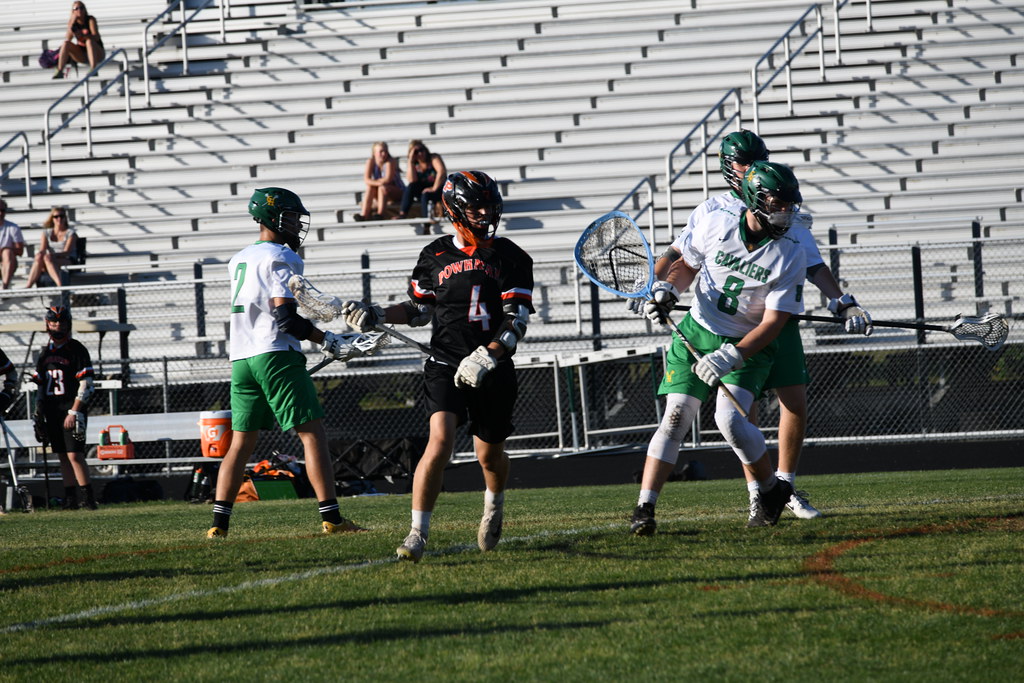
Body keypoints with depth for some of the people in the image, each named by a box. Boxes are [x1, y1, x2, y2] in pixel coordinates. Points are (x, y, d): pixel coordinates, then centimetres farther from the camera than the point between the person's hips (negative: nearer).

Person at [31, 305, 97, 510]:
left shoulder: (76, 349, -6)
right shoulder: (45, 352, 14)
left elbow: (86, 385, -10)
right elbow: (41, 383, 20)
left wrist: (74, 412, -16)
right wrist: (39, 411, 11)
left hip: (71, 408, -6)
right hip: (52, 410, 6)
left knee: (74, 454, -14)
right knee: (62, 456, 7)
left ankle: (88, 498, -13)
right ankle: (70, 499, 10)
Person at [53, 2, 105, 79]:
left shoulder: (91, 19, -10)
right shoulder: (71, 22, 1)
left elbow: (96, 37, -23)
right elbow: (68, 39, -11)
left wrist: (83, 36, -41)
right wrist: (72, 23, -22)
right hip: (82, 56, 3)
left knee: (89, 41, -32)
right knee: (66, 43, -17)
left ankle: (93, 69, -44)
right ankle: (59, 71, -25)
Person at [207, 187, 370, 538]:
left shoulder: (239, 260, 18)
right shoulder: (281, 258, -8)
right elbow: (285, 317, -16)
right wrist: (327, 341, -10)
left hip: (241, 359, 8)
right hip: (275, 355, -8)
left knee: (241, 441, 10)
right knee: (313, 432, -6)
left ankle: (219, 521, 3)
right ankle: (330, 516, -11)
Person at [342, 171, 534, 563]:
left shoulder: (510, 258, 0)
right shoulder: (436, 255, 5)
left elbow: (516, 321, -8)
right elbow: (419, 310, 16)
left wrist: (485, 357, -22)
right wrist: (375, 317, 2)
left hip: (494, 370, 1)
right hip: (446, 365, -1)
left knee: (489, 454, 12)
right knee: (440, 441, -19)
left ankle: (494, 506, 47)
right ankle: (418, 534, -17)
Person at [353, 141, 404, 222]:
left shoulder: (390, 162, -17)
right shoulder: (370, 162, -6)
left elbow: (388, 179, -27)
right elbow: (366, 180, -18)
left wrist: (373, 181, -17)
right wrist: (377, 183, -35)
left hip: (398, 193, -4)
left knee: (383, 188, -33)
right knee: (370, 188, -23)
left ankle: (380, 214, -43)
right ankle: (364, 215, -36)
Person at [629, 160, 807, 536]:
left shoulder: (788, 256, -15)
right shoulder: (716, 224, -10)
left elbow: (773, 323, -17)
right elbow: (687, 264, 11)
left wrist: (731, 357, -27)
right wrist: (666, 288, -9)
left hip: (748, 346, -2)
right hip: (696, 334, 2)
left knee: (729, 419, -22)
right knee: (676, 417, -10)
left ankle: (772, 489, 2)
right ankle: (644, 508, -7)